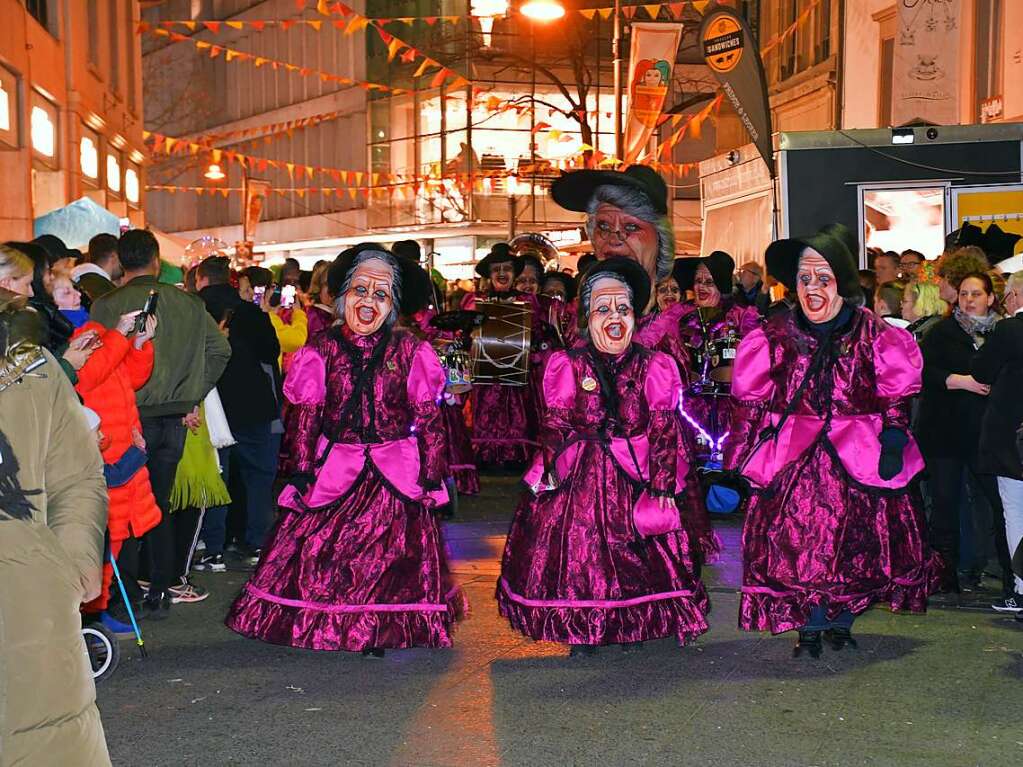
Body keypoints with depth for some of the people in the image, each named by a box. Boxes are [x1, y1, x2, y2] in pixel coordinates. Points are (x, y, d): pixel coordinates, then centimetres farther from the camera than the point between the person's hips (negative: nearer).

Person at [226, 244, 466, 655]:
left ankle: (381, 631, 14)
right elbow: (305, 417, 3)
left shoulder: (408, 350, -1)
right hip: (335, 467, 1)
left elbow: (428, 418, -1)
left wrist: (432, 475, -4)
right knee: (319, 548, 2)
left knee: (392, 555, 1)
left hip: (395, 473, -1)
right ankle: (325, 626, 17)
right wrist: (302, 470, -2)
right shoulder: (323, 349, 2)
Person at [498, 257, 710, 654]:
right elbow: (554, 424, 3)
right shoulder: (568, 365, 3)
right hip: (579, 475, 0)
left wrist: (663, 483, -7)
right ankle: (582, 631, 13)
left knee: (636, 549, 3)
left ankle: (631, 625, 19)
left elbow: (664, 428, -1)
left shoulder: (652, 366, 2)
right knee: (577, 547, 1)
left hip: (634, 473, 0)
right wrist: (551, 468, -7)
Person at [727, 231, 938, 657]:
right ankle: (809, 628, 11)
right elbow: (751, 404, 7)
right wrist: (748, 456, 2)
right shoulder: (774, 337, 2)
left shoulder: (873, 335, -1)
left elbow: (896, 399, 3)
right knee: (795, 543, -3)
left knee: (857, 545, 4)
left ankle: (841, 622, 22)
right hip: (792, 460, 0)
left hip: (860, 460, 0)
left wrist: (892, 444, -7)